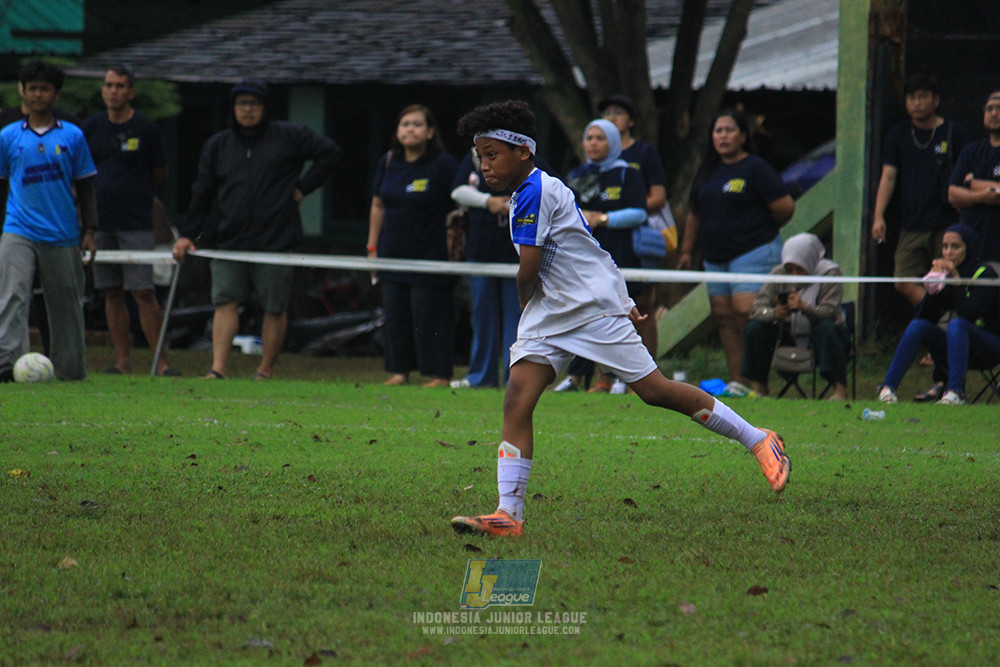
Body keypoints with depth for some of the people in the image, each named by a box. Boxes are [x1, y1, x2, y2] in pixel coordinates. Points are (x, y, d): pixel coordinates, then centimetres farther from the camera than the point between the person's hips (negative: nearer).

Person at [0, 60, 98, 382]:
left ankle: (70, 371, 18)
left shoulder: (72, 136, 6)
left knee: (66, 304, 6)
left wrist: (89, 231, 4)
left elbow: (85, 187, 10)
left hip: (63, 235, 1)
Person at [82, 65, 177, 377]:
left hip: (136, 223, -4)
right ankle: (122, 360, 9)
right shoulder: (91, 127, 7)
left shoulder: (146, 129, -2)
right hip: (100, 222, 4)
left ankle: (160, 361, -6)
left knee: (143, 292, -9)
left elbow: (160, 175, 8)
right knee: (112, 293, 5)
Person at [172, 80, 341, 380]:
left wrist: (303, 187, 0)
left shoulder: (289, 137, 2)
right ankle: (219, 367, -14)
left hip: (275, 239, -2)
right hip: (230, 240, 2)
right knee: (225, 301, -9)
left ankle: (265, 369, 13)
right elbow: (202, 193, 14)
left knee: (275, 306, 3)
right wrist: (187, 234, 7)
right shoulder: (217, 145, 12)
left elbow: (329, 152, 7)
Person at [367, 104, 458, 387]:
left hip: (430, 255, -6)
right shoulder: (389, 162, 9)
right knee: (395, 314, 7)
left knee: (430, 315, -5)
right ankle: (400, 370, 14)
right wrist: (372, 247, 15)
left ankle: (439, 375, 1)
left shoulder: (442, 164, -9)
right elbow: (378, 206, 17)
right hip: (393, 253, 6)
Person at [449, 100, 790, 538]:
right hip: (550, 315, 10)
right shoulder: (527, 193, 16)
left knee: (654, 390, -5)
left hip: (594, 305, -10)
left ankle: (760, 442, 10)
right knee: (517, 399, -7)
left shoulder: (534, 193, -17)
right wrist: (621, 301, 26)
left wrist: (524, 302, 4)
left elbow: (528, 270, -18)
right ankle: (509, 514, -13)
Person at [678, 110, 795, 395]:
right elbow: (695, 214, 24)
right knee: (723, 317, 3)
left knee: (745, 313, -17)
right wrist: (686, 250, 22)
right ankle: (735, 380, 5)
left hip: (753, 252, -7)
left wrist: (762, 229, 7)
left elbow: (785, 207, -8)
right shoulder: (709, 170, 15)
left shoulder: (755, 168, -7)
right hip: (716, 258, 7)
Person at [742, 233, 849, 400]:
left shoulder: (830, 273, -14)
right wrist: (776, 313, -38)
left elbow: (829, 312, -27)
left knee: (826, 328, -36)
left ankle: (840, 390, -34)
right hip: (790, 339, 3)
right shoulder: (778, 274, -5)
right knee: (754, 328, -19)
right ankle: (759, 388, -7)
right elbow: (758, 308, -15)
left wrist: (804, 307, -47)